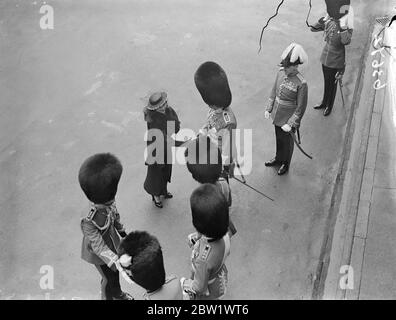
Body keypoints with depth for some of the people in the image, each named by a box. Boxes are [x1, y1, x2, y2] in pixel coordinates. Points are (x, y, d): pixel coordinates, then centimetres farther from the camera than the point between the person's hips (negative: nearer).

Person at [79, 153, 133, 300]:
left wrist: (122, 231, 16)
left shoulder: (108, 203, -22)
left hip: (113, 242, 6)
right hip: (99, 254, -6)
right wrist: (117, 262, -48)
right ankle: (108, 297, 50)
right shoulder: (89, 222, -42)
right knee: (108, 277, 19)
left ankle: (118, 293, 58)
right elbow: (98, 247, -38)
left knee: (115, 271, 29)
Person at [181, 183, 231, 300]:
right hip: (221, 277, 5)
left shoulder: (203, 260, -48)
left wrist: (183, 283, -9)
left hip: (207, 291, -5)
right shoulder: (225, 233, -29)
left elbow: (199, 288, -29)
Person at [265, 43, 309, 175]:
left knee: (287, 143, 17)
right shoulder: (281, 72, -8)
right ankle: (278, 159, 51)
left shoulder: (301, 83, -27)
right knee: (278, 139, 26)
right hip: (277, 117, 6)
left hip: (288, 120, -6)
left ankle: (285, 164, 41)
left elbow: (300, 108, -20)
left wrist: (290, 124, -19)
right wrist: (268, 108, 7)